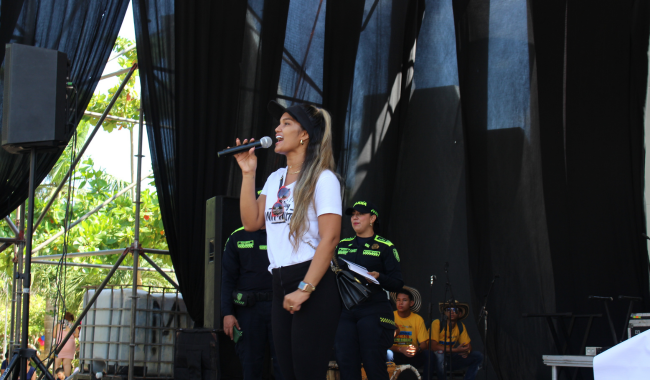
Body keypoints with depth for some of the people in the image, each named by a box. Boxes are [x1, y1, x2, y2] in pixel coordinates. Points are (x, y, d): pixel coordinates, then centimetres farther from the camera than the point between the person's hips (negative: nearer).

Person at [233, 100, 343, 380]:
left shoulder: (322, 178, -7)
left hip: (314, 284, -8)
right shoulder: (275, 179, 16)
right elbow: (251, 222, 8)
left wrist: (305, 289, -20)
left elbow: (330, 237, -15)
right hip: (280, 283, 8)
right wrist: (248, 174, 5)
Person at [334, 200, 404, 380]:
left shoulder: (385, 247, 6)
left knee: (374, 365, -9)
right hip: (345, 310, 4)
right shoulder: (342, 245, 19)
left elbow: (398, 283, 1)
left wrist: (379, 277, -17)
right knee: (346, 365, -1)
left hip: (373, 310, -4)